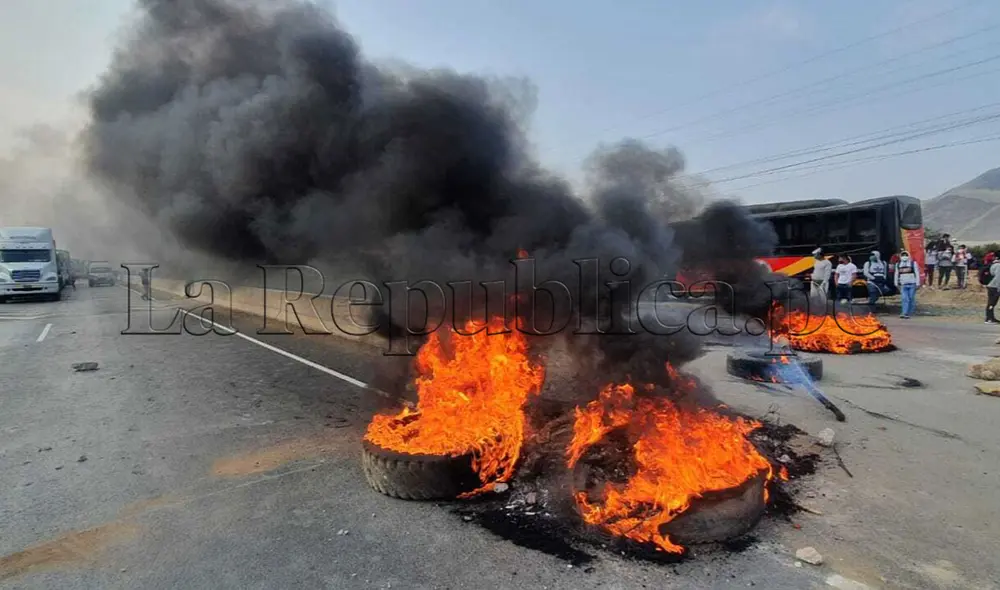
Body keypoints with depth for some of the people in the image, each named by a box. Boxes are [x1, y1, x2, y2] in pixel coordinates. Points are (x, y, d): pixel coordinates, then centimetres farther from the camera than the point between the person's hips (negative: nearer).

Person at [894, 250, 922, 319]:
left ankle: (909, 313, 11)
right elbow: (896, 275, 16)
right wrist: (897, 284, 15)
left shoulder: (913, 263, 0)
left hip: (912, 284, -2)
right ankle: (904, 313, -13)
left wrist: (917, 284, -6)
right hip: (903, 285, 2)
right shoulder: (898, 264, 10)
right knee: (905, 299, -8)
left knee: (911, 299, 3)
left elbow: (917, 274, -2)